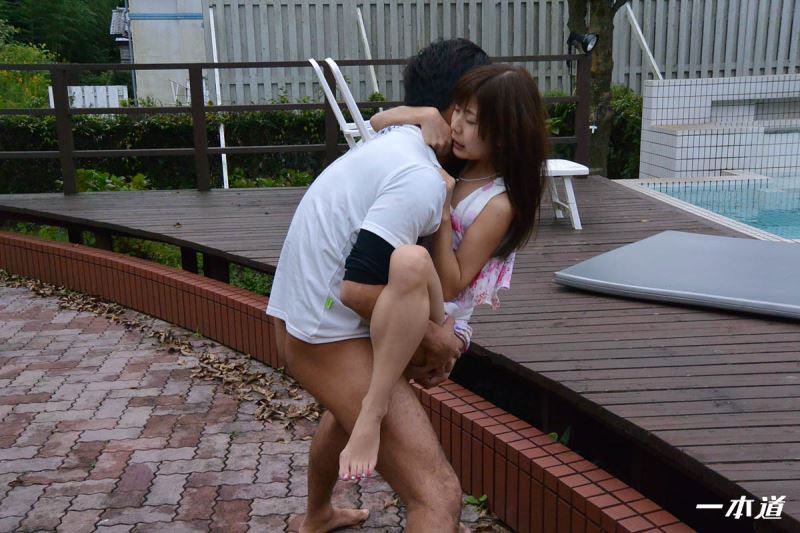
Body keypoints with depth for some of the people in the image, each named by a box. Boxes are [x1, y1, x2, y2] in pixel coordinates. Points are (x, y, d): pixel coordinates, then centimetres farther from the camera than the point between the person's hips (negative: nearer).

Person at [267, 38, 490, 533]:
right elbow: (358, 290, -27)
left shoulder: (389, 147, 9)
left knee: (349, 411, 41)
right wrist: (430, 333, -12)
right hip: (330, 338, -11)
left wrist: (424, 333, 11)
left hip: (298, 319, 11)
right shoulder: (422, 180, -21)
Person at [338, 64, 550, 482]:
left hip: (439, 327, -9)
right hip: (397, 320, 9)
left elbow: (451, 286, -19)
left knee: (409, 259, -42)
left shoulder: (498, 205, -17)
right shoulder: (451, 168, 4)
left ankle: (373, 410, -34)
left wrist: (442, 212, -22)